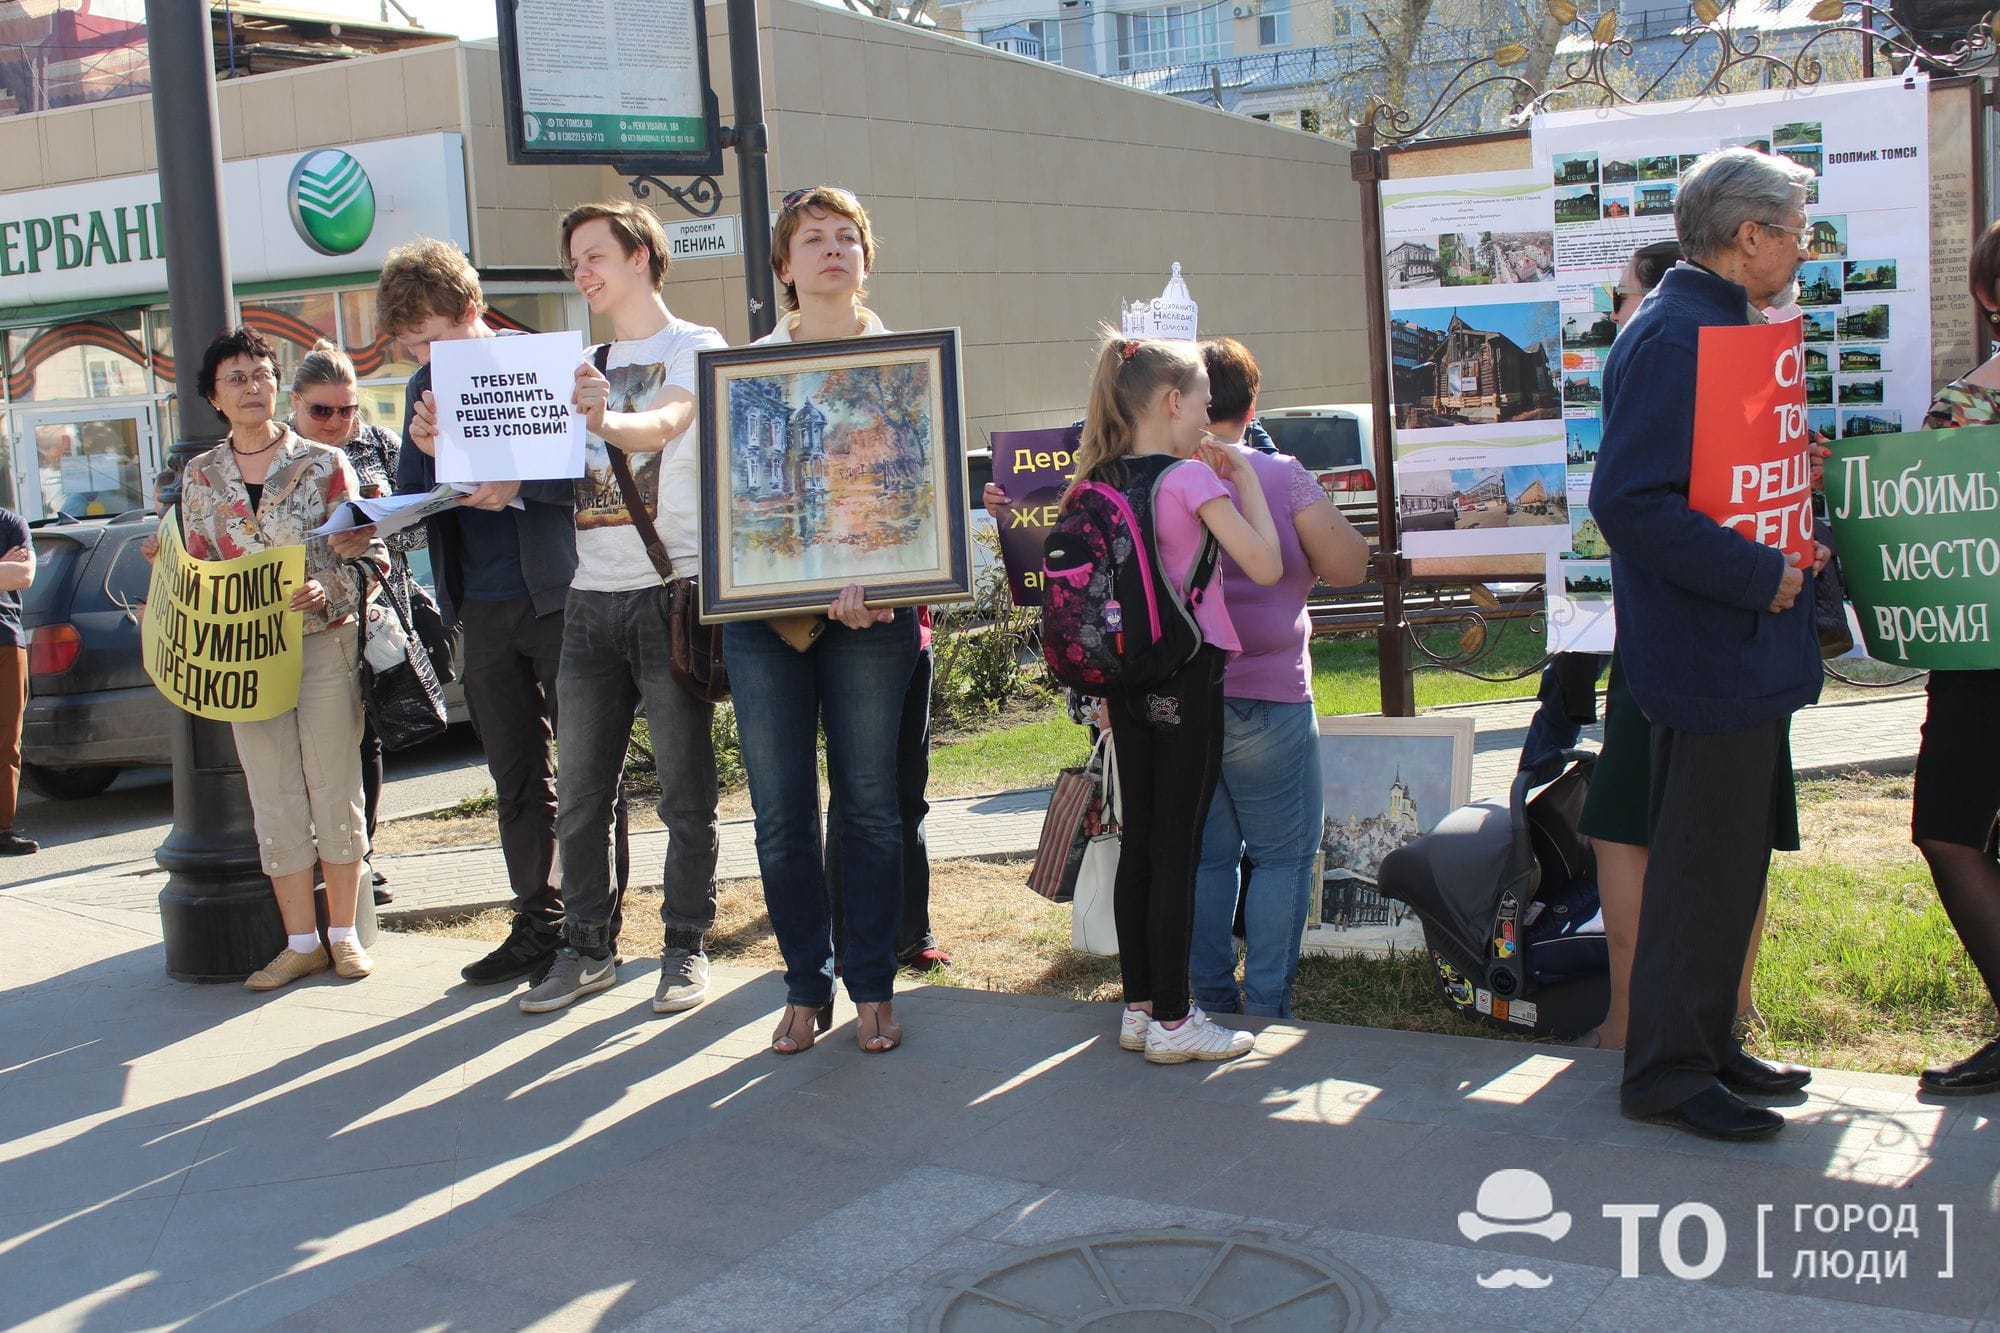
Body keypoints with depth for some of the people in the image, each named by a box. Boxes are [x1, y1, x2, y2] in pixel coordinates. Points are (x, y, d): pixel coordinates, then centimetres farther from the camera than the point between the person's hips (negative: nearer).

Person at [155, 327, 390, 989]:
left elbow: (370, 551, -3)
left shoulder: (324, 462, 1)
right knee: (274, 800, 4)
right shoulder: (200, 476, 9)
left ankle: (343, 933, 11)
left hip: (326, 644, -3)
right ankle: (300, 942, 11)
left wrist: (328, 590, -21)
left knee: (334, 789, 1)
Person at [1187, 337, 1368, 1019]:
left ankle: (1213, 1001, 17)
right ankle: (1265, 1008, 6)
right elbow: (1348, 565, -4)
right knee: (1281, 856, 7)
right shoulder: (1280, 476, -8)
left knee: (1204, 854, 13)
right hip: (1266, 696, -4)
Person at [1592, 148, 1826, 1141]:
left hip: (1746, 649, 10)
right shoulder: (1675, 336, -18)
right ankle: (1669, 1073, 10)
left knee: (1730, 864, 17)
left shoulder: (1727, 327, 15)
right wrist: (1758, 574, -22)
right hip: (1713, 656, -10)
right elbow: (1629, 501, -27)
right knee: (1703, 869, -2)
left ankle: (1703, 1048, 29)